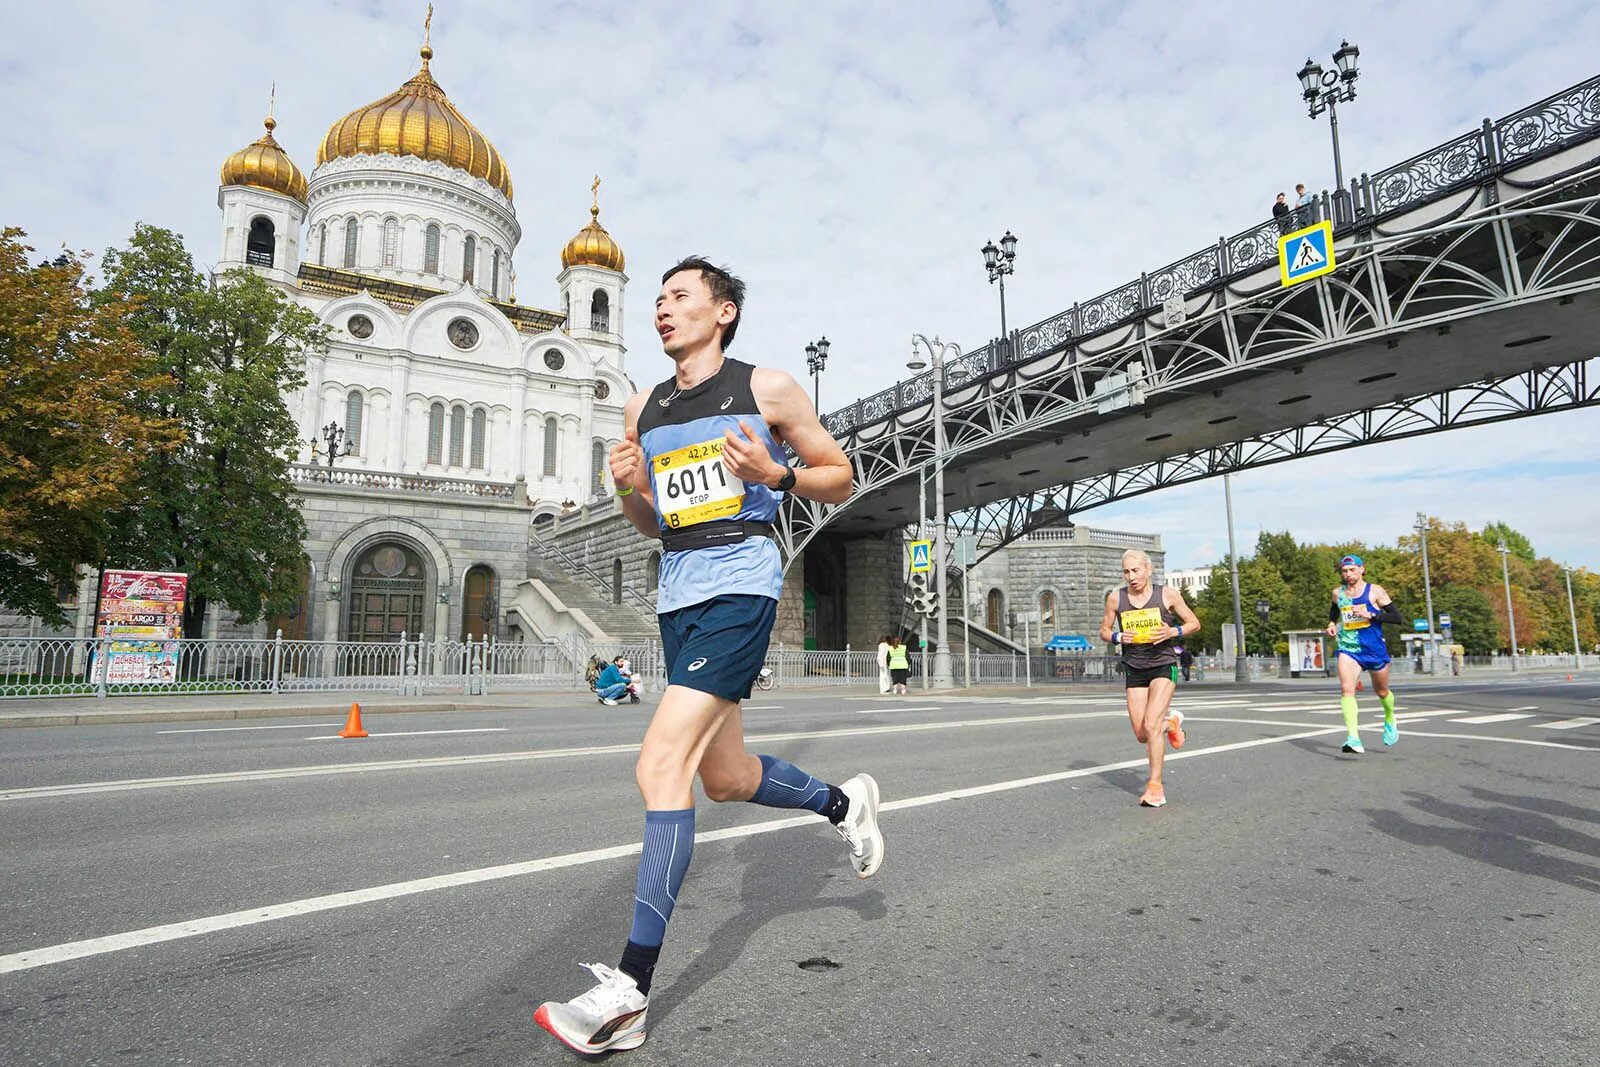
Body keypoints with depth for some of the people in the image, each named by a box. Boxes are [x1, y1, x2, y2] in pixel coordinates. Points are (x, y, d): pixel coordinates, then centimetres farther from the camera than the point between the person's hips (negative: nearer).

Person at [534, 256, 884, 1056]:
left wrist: (775, 473, -14)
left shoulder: (767, 389, 0)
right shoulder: (642, 410, 15)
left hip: (740, 588, -7)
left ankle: (628, 993, -7)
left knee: (662, 764, -16)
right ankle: (843, 802, 42)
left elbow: (840, 480, 5)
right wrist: (629, 489, -1)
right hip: (678, 595, 7)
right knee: (725, 777, 14)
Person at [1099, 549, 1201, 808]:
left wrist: (1173, 632, -15)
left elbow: (1194, 623, 5)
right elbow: (1104, 631, 10)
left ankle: (1155, 786, -6)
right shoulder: (1115, 597, 0)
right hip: (1134, 670, 3)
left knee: (1151, 725, -18)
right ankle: (1170, 721, 37)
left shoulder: (1168, 594, -5)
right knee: (1142, 736, 4)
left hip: (1164, 665, -3)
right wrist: (1118, 637, -12)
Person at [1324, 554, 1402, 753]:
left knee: (1381, 691, 18)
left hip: (1375, 649, -1)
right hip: (1348, 648, 1)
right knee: (1346, 689, -21)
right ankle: (1353, 738, -29)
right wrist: (1332, 623, 7)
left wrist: (1370, 615, -20)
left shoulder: (1375, 591, -5)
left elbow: (1396, 617, -7)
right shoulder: (1338, 593, 5)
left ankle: (1390, 722, 51)